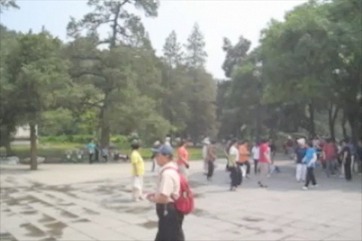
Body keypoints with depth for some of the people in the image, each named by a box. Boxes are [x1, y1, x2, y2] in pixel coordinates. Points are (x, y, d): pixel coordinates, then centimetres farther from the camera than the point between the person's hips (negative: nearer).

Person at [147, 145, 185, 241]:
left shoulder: (167, 173, -24)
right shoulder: (171, 171, 8)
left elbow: (163, 198, -29)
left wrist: (153, 199, -9)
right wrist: (155, 195, 10)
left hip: (169, 213, -10)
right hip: (169, 212, 10)